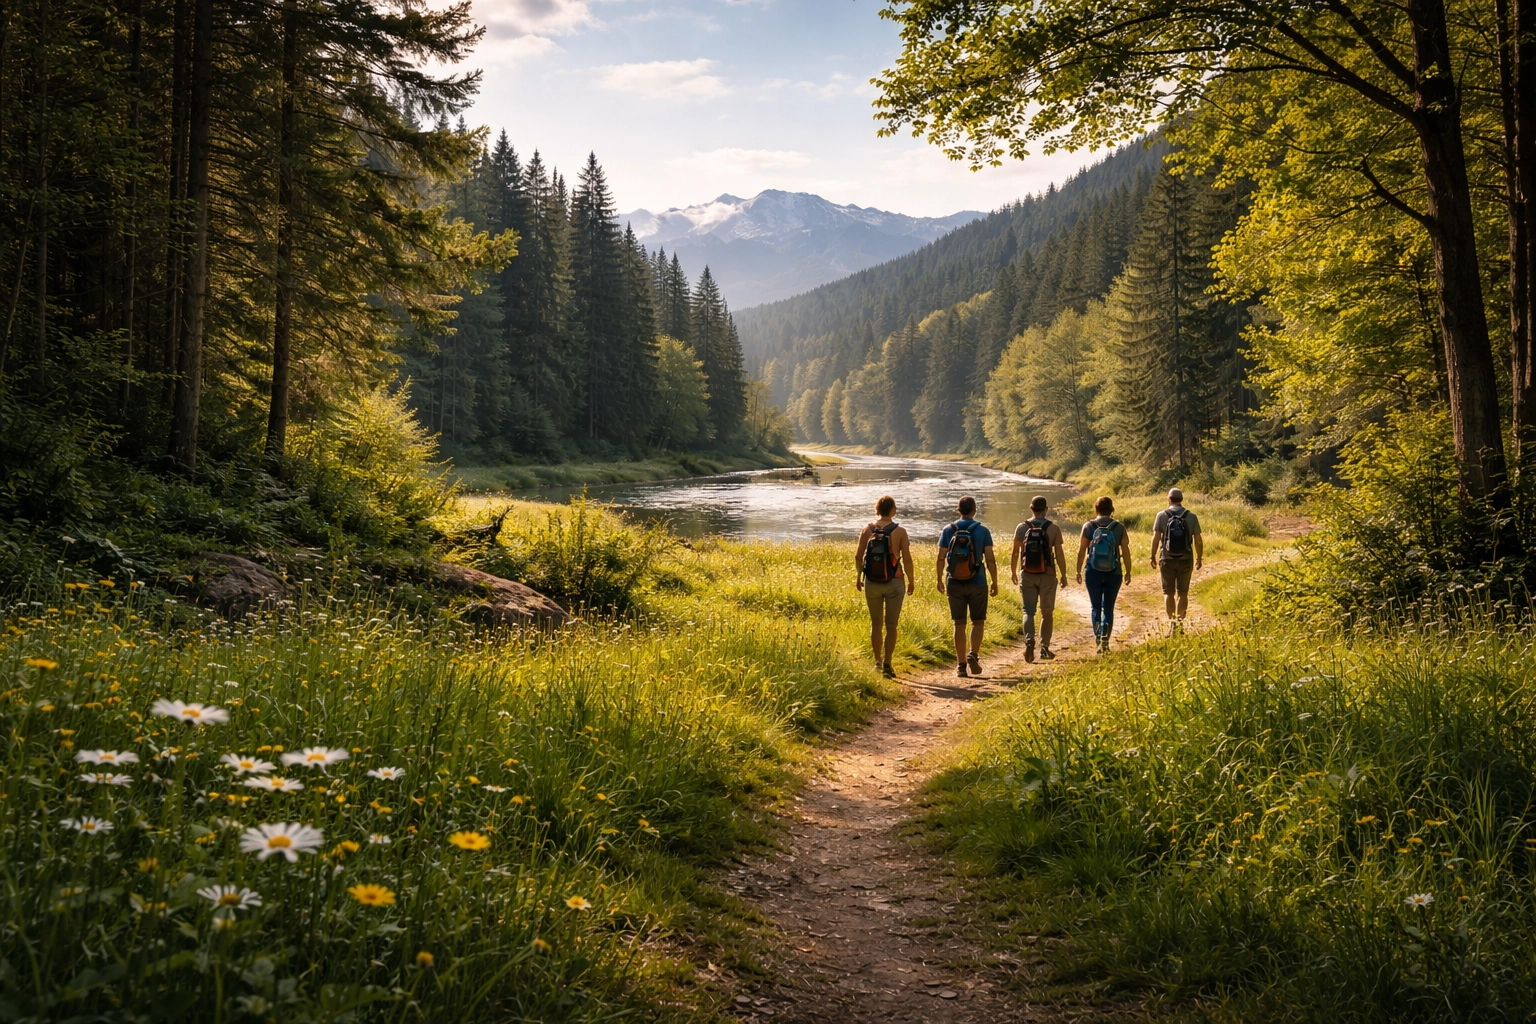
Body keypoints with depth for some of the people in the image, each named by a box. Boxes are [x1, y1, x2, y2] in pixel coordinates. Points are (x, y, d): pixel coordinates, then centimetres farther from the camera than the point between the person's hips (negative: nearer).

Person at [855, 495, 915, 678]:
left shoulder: (867, 530, -2)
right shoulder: (899, 531, -8)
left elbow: (858, 557, -1)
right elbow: (907, 559, -9)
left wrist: (859, 578, 14)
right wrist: (911, 581, 5)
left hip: (871, 582, 2)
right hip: (894, 582, -2)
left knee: (876, 624, 15)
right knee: (891, 625, 6)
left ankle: (877, 662, 20)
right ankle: (887, 664, 3)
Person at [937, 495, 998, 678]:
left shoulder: (948, 530, -1)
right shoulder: (982, 531, -5)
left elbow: (941, 558, 0)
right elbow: (990, 559, -7)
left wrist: (940, 580, 12)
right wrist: (995, 582, 1)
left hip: (954, 584, 1)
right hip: (977, 584, -1)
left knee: (959, 624, 7)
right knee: (978, 622, 12)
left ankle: (961, 665, 7)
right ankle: (973, 655, -7)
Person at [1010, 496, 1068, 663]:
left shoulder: (1021, 528, -1)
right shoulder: (1053, 529, -4)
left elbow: (1015, 553, 1)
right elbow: (1059, 554, -5)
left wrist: (1013, 573, 13)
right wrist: (1064, 575, 6)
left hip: (1027, 576, 1)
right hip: (1047, 575, 0)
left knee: (1028, 612, 5)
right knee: (1047, 612, 13)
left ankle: (1029, 640, -20)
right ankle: (1044, 647, 11)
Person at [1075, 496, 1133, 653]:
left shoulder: (1088, 526, -4)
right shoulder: (1119, 527, -3)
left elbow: (1082, 550, -3)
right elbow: (1125, 552, -2)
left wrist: (1079, 571, 6)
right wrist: (1127, 572, 8)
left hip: (1093, 573, 0)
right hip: (1113, 573, 0)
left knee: (1096, 607, 11)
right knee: (1108, 608, 10)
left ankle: (1099, 640, -1)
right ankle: (1105, 640, 0)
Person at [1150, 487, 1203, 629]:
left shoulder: (1162, 515, -5)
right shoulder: (1191, 517, -2)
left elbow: (1156, 538, -9)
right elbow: (1198, 540, -2)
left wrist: (1153, 557, 0)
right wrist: (1199, 558, 9)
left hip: (1167, 559, -1)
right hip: (1185, 559, 1)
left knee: (1168, 592, 7)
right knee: (1183, 592, 13)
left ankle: (1171, 620, -3)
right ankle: (1180, 618, 6)